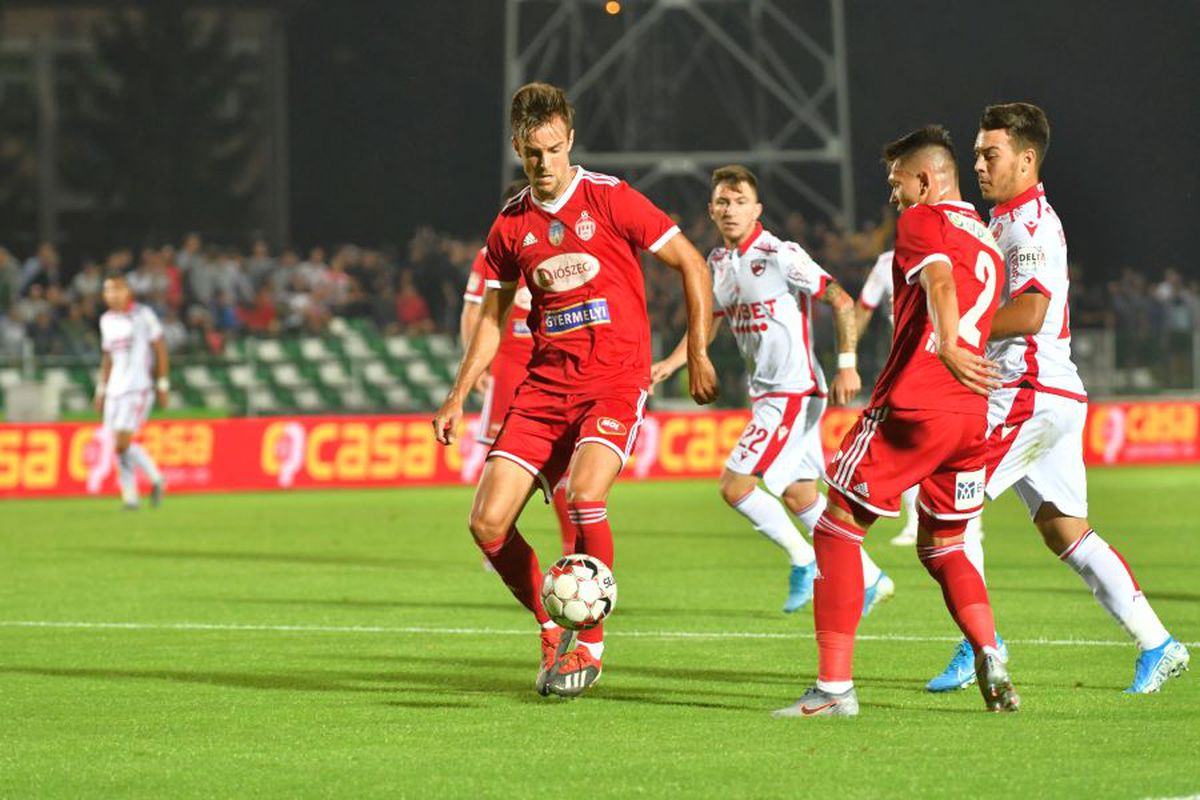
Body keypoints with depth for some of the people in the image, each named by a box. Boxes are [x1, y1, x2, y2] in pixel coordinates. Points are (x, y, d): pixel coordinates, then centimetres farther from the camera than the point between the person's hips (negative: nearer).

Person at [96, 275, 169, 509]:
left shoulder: (142, 316, -6)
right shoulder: (107, 320, 13)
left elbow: (161, 351, -3)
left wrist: (162, 386, -5)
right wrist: (101, 390, 18)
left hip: (138, 388, -6)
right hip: (115, 390, 6)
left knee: (122, 443, -16)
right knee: (118, 448, 1)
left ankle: (156, 479, 2)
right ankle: (129, 497, 8)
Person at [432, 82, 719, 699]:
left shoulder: (610, 200, -5)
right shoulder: (511, 226, 8)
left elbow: (691, 265, 0)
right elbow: (492, 317, 20)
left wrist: (697, 354, -4)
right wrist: (458, 396, 12)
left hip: (615, 381, -5)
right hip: (545, 385, 5)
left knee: (585, 494, -29)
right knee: (488, 522, -7)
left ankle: (589, 644, -11)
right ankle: (553, 631, 15)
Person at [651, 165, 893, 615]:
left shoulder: (780, 255, -14)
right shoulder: (718, 263, 10)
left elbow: (841, 301, -15)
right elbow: (708, 324, 22)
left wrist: (847, 365, -21)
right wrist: (670, 365, 9)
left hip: (795, 392, -8)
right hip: (765, 394, 8)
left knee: (735, 486, -12)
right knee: (798, 496, 11)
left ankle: (803, 560, 4)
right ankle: (869, 578, 20)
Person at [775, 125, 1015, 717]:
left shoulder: (921, 221, -1)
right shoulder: (986, 239, 23)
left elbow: (939, 280, -21)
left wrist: (946, 348, -37)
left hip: (911, 407, -7)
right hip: (970, 417, 7)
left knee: (837, 530, 2)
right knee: (942, 547, 21)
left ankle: (834, 685, -4)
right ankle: (991, 658, -3)